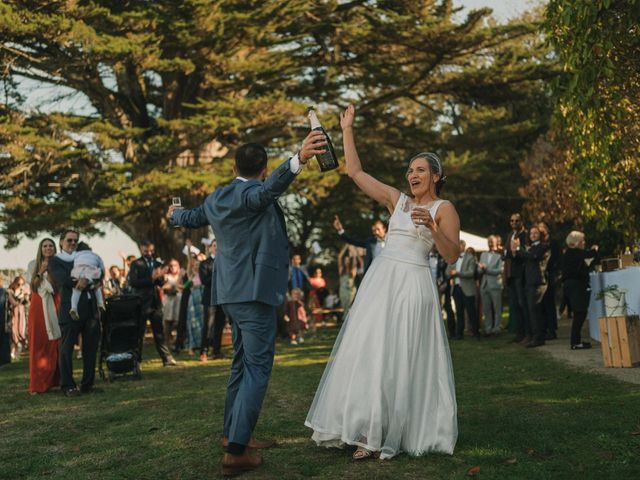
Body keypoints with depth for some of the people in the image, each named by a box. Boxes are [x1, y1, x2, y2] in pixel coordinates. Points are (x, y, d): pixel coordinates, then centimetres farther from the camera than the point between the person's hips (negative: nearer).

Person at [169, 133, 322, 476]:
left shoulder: (215, 199, 13)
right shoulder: (252, 192, -12)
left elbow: (193, 218, 33)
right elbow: (271, 187, -36)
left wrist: (174, 215, 57)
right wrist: (298, 160, -54)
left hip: (232, 292, 9)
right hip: (255, 291, -9)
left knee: (243, 363, 21)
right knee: (257, 369, -9)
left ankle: (233, 432, 31)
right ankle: (236, 450, -15)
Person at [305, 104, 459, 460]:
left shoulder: (444, 209, 2)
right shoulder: (396, 200, 14)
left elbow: (452, 256, -6)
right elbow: (356, 173, 14)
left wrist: (431, 227, -20)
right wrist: (347, 130, 14)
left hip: (412, 284, -5)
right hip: (380, 280, 5)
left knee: (399, 357, -5)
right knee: (368, 353, 2)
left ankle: (385, 435, 2)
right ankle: (369, 430, 9)